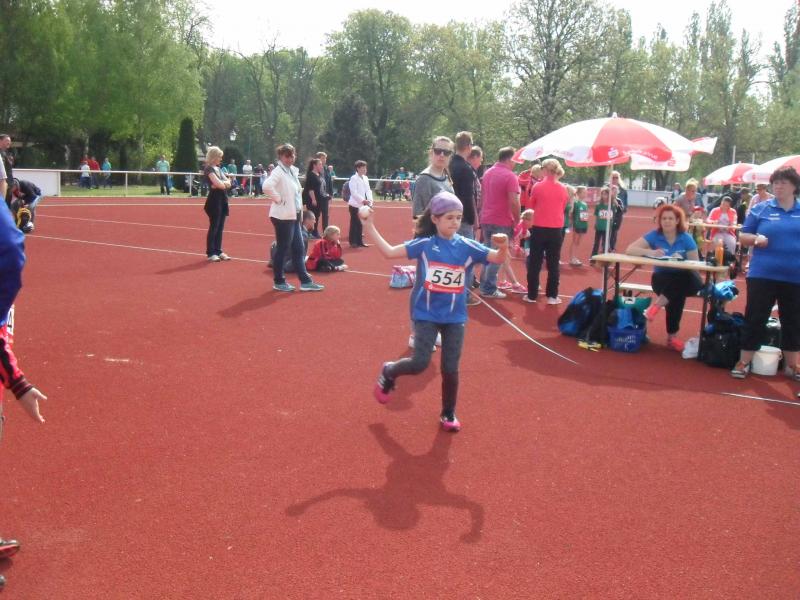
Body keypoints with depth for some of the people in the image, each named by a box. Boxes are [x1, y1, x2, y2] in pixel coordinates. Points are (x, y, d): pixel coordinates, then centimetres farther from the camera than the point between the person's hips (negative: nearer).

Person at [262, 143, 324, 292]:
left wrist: (298, 204, 13)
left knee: (298, 249, 9)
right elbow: (267, 186, -32)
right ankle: (278, 282, 11)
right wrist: (278, 199, -21)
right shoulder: (278, 171, -14)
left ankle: (305, 281, 13)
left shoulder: (292, 171, 12)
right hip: (283, 216, -9)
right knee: (282, 249, 0)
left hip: (294, 215, 9)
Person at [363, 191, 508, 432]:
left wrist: (503, 247, -26)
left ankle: (448, 414, 28)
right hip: (427, 314, -2)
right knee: (420, 363, -11)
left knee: (450, 369, 5)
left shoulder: (467, 246, -3)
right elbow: (389, 252, -7)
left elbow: (497, 259, -4)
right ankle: (388, 372, 22)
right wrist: (370, 227, -13)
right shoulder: (424, 244, -6)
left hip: (455, 317, 2)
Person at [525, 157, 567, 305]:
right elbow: (563, 208, 12)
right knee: (553, 264, 9)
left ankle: (532, 295, 11)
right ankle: (552, 296, 10)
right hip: (556, 230, 1)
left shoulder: (537, 187, -7)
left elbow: (531, 205, 6)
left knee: (534, 263, 8)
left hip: (538, 229, -1)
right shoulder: (563, 189, -1)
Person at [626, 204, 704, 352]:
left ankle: (658, 303, -23)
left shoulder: (686, 238, -3)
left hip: (683, 278, 1)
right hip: (662, 277, -1)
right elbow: (630, 250, -11)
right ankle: (672, 336, -17)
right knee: (676, 295, -34)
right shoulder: (654, 235, -4)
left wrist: (682, 260, -25)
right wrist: (649, 252, -29)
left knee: (696, 282, -34)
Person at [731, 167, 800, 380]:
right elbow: (742, 237, 4)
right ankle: (744, 362, 13)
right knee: (755, 318, 3)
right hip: (763, 275, -2)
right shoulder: (761, 209, 2)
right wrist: (756, 238, -16)